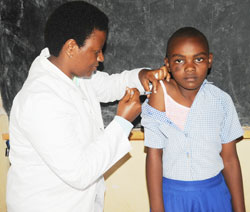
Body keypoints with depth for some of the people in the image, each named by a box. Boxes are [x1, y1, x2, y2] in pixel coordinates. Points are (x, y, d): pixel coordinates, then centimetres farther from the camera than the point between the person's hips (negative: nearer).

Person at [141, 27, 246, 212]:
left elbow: (230, 159, 0)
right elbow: (154, 155, -13)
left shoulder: (222, 101, -7)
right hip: (171, 194, -2)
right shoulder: (160, 94, -14)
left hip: (214, 195, 2)